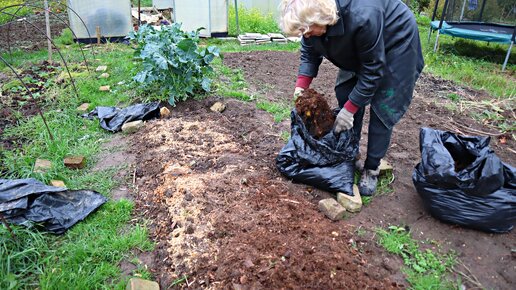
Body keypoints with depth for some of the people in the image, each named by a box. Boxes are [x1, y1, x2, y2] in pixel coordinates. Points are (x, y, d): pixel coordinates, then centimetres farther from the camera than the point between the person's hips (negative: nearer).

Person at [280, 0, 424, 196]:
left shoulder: (362, 17, -42)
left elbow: (373, 70, -31)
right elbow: (309, 53, -7)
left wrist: (349, 109, -27)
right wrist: (300, 88, -20)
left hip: (395, 43, -6)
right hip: (357, 49, 7)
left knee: (382, 109, -9)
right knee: (345, 95, 2)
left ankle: (372, 169, 4)